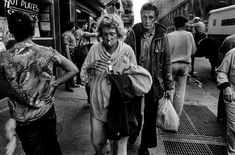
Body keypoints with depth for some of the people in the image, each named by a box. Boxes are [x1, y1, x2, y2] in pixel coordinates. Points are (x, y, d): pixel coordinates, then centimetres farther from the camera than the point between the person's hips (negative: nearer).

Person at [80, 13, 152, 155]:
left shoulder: (127, 50, -9)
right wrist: (90, 67, -19)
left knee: (119, 142, 13)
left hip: (119, 104, -2)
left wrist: (130, 68, -20)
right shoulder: (95, 49, -6)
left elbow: (137, 77, -1)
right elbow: (84, 75, 1)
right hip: (98, 104, 2)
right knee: (97, 141, 21)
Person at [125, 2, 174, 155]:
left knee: (150, 116, 12)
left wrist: (169, 85, -1)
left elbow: (167, 62, -1)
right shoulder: (133, 33, -5)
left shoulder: (162, 35, -4)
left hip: (154, 83, 0)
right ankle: (130, 137, 46)